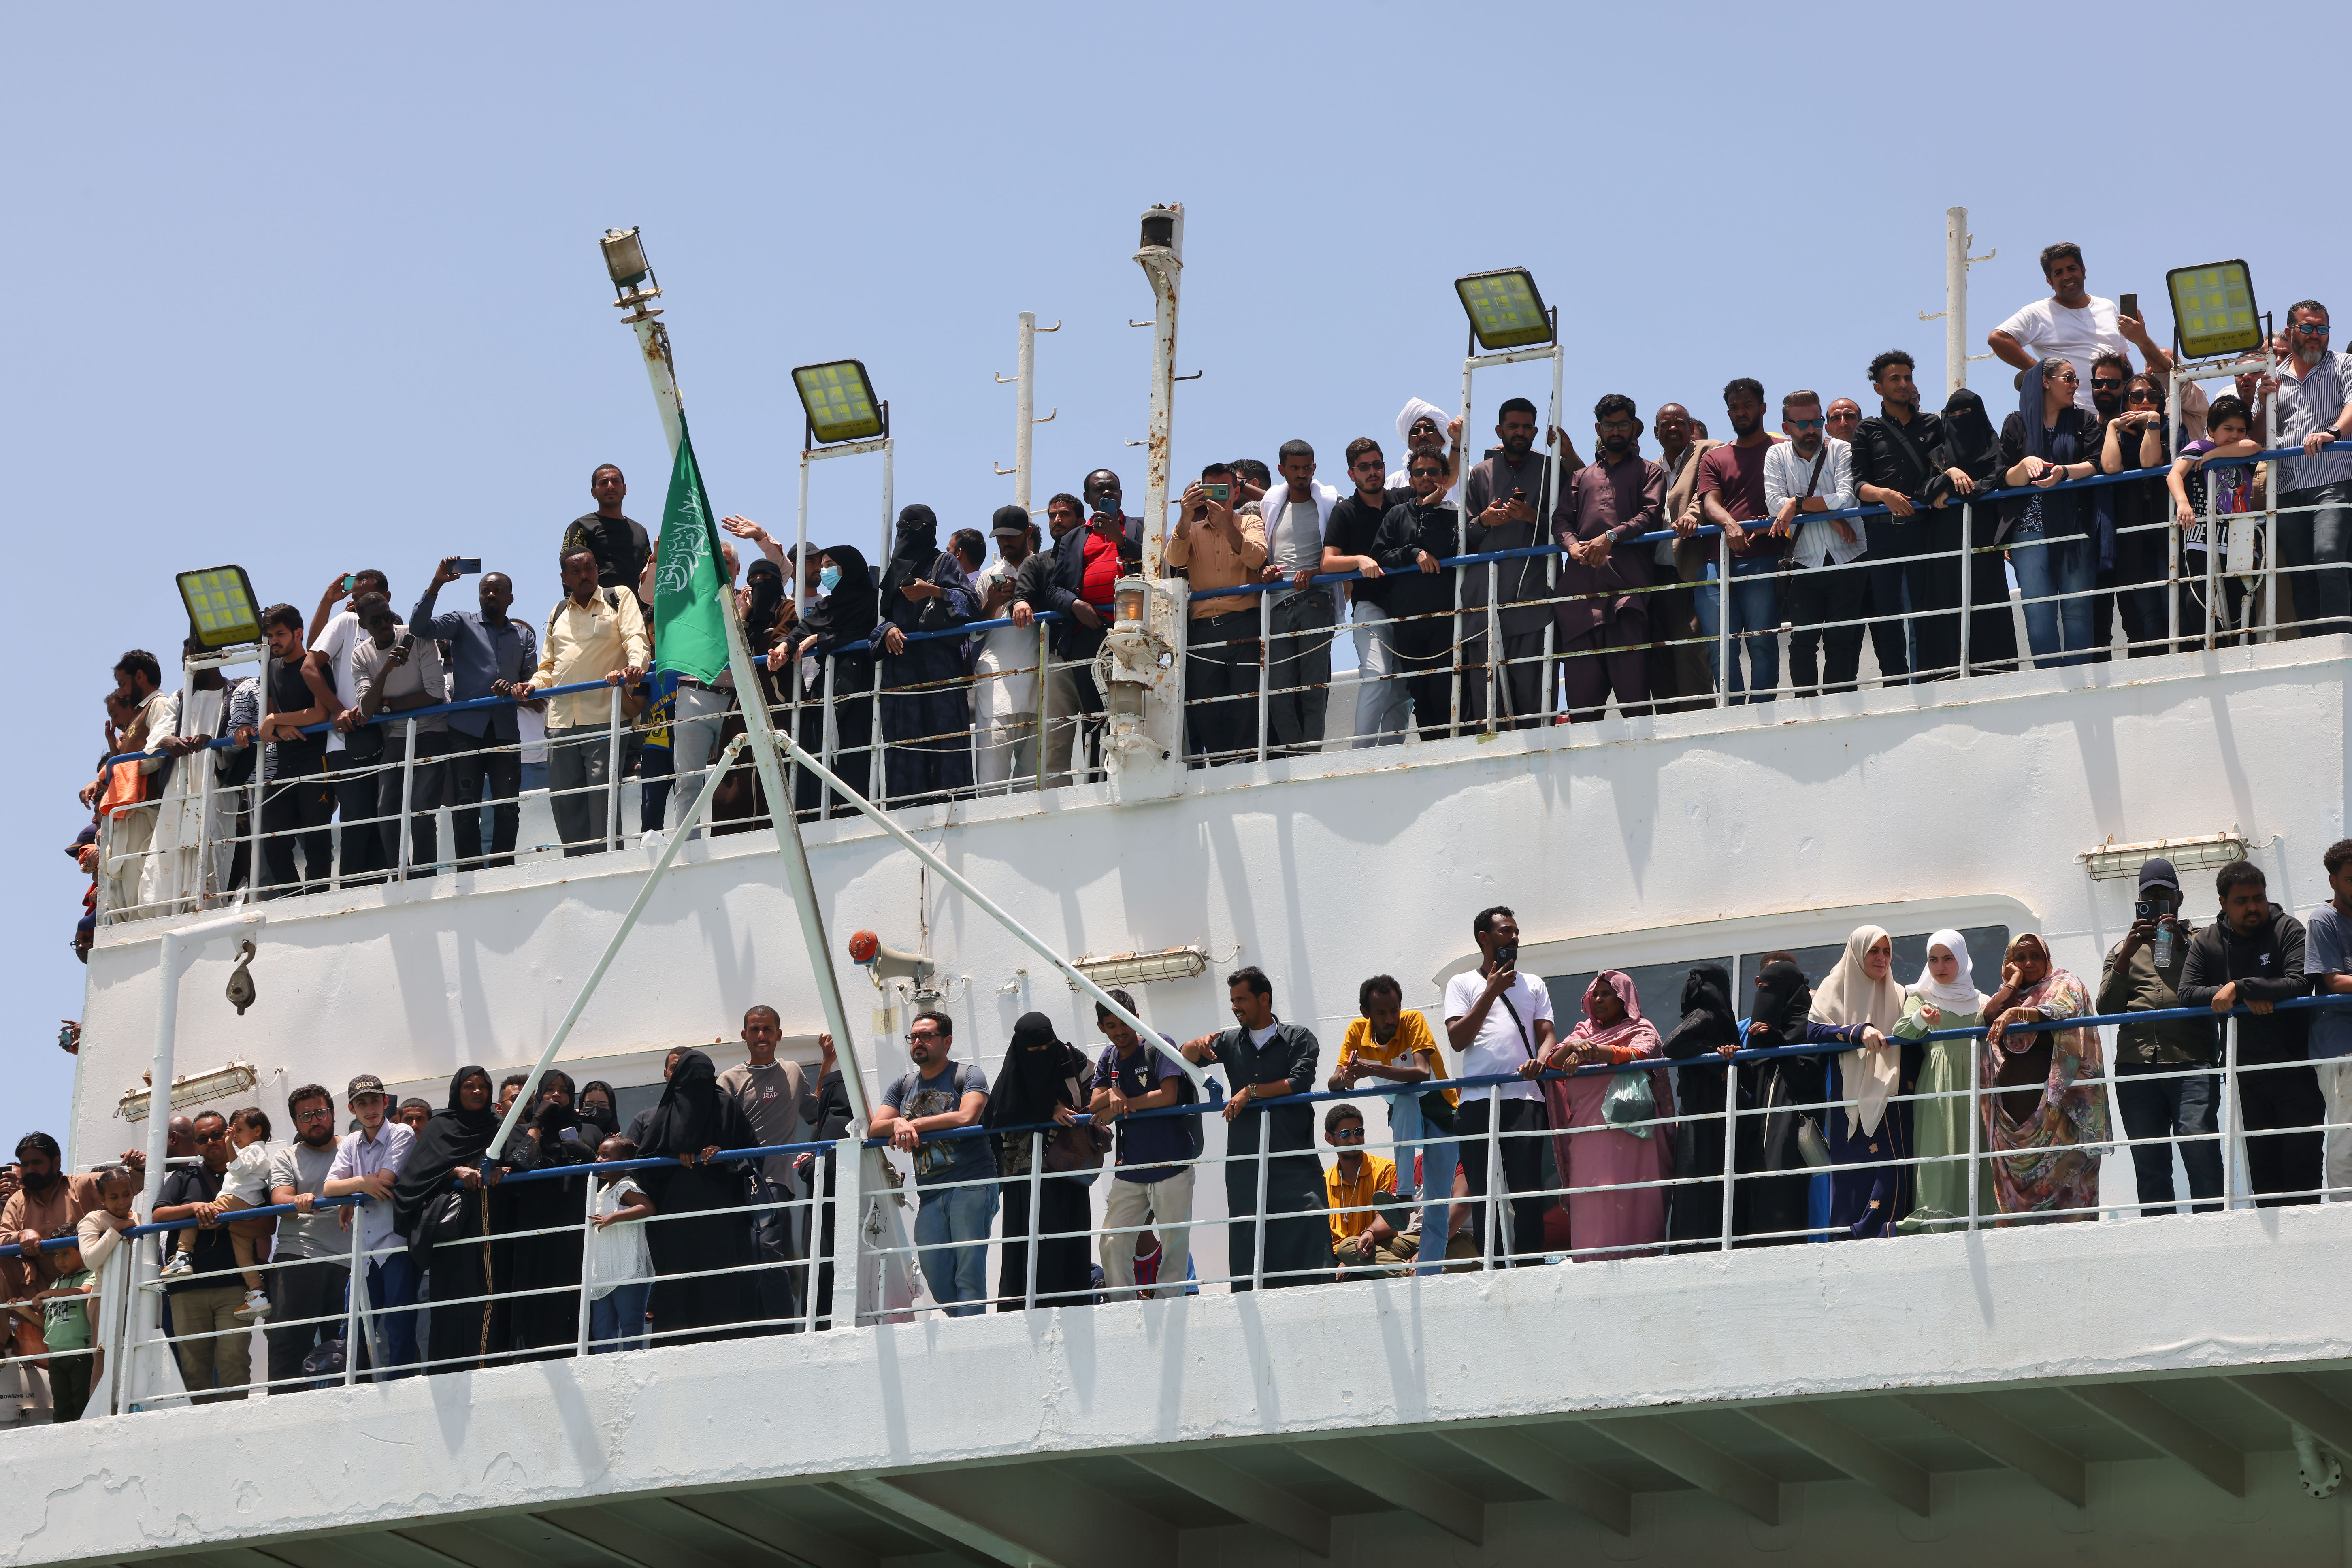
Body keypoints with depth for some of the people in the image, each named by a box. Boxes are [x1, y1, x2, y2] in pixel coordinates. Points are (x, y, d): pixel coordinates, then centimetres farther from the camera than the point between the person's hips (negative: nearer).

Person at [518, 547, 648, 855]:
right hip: (562, 721, 5)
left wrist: (635, 665, -26)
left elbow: (636, 639, -5)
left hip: (603, 717, -5)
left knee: (601, 795, -12)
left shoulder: (619, 599, 10)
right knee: (563, 798, 2)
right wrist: (535, 685, 8)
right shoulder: (558, 614, 24)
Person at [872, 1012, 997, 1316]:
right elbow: (876, 1128, 9)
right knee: (938, 1283, 1)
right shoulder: (902, 1087, 20)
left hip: (970, 1185, -6)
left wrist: (913, 1124, -9)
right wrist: (898, 1123, -14)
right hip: (929, 1193, 6)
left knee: (969, 1275, -12)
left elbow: (967, 1117, -14)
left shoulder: (967, 1075, 3)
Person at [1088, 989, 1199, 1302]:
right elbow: (1094, 1106, 8)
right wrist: (1112, 1094, -15)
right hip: (1129, 1168, 6)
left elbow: (1168, 1096, -15)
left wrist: (1118, 1108, -7)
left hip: (1171, 1164, -5)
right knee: (1113, 1243, -2)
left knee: (1174, 1243, -4)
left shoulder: (1159, 1047, -4)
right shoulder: (1109, 1058, 14)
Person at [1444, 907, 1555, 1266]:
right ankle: (1493, 1268, -1)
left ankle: (1530, 1266, -13)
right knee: (1483, 1192, -2)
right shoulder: (1463, 984, 15)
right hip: (1478, 1100, 0)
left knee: (1527, 1187, -10)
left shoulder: (1533, 986, 21)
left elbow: (1546, 1034, 11)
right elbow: (1457, 1040, 2)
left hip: (1524, 1099, 0)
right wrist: (1492, 992, -3)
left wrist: (1540, 1059, -12)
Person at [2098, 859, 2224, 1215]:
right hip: (2136, 1066, 3)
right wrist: (2126, 956, -3)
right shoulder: (2123, 950, 23)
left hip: (2191, 1065, -3)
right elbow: (2106, 1008, 9)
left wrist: (2182, 946, -8)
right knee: (2149, 1165, 2)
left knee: (2200, 1150, -15)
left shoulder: (2199, 941, 16)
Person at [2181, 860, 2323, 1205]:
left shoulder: (2288, 930, -2)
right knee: (2262, 1166, 4)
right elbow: (2187, 994, -3)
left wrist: (2239, 987, -19)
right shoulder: (2206, 943, 8)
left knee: (2302, 1163, -6)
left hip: (2296, 1068, -3)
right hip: (2248, 1076, 3)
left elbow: (2300, 983, -16)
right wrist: (2250, 997, -14)